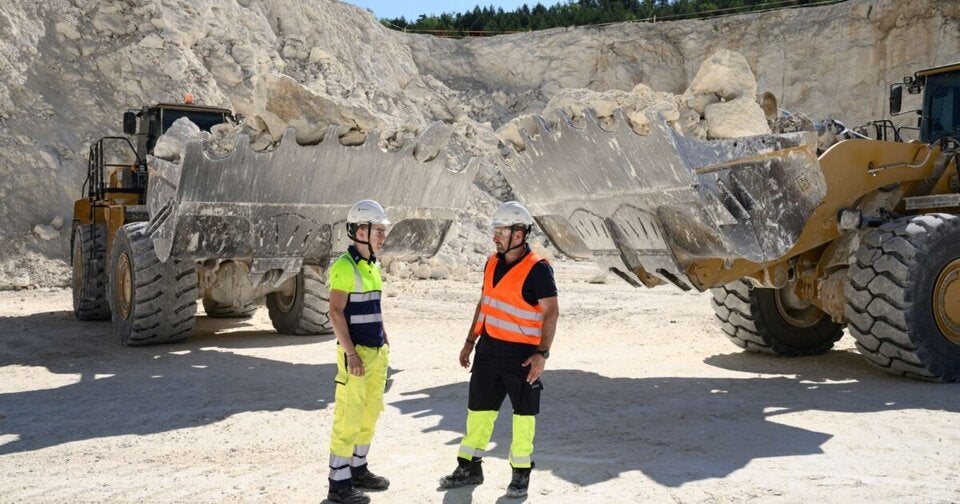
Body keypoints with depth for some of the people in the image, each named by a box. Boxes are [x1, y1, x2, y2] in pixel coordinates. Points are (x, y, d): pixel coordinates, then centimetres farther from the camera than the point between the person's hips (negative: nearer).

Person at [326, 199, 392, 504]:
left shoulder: (373, 266, 12)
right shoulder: (344, 267, -14)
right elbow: (335, 312, -17)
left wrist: (385, 343, 17)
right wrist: (351, 353, -21)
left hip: (377, 352, 9)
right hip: (356, 353, -9)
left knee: (371, 413, 15)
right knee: (349, 418, -5)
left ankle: (358, 470, 28)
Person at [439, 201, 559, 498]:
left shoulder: (537, 269, -15)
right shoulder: (493, 263, 6)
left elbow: (551, 312, -15)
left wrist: (542, 354, -21)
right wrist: (470, 341, 14)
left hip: (521, 352, -6)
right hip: (489, 348, 7)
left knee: (524, 413, 6)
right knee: (479, 408, 11)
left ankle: (521, 473, 19)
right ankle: (469, 468, 23)